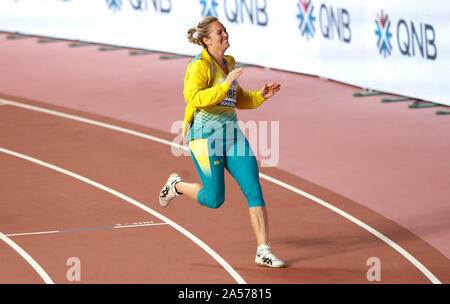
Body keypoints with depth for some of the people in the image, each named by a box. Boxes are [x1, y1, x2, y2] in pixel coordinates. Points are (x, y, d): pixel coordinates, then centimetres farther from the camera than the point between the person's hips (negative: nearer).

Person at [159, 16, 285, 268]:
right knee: (214, 200, -2)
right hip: (206, 136, -7)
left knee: (254, 189, -7)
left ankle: (264, 252, -6)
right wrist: (225, 84, -30)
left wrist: (261, 96, 9)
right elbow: (194, 98, -24)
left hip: (232, 134, 7)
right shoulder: (199, 66, -9)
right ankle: (177, 185, 29)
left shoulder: (228, 63, 15)